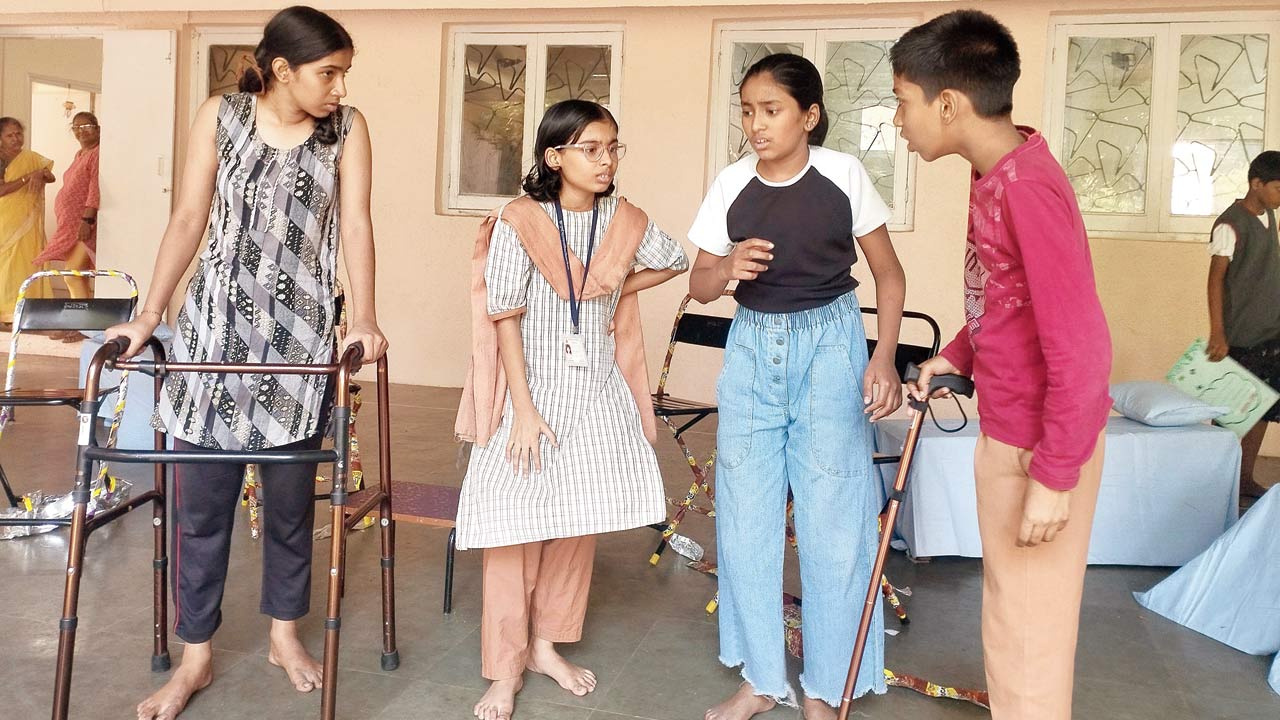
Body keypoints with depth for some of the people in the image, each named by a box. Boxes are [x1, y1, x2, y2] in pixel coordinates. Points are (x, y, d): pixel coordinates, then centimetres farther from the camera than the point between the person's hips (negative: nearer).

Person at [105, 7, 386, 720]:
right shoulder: (220, 117, 1)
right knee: (201, 498, 3)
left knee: (291, 494, 8)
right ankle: (196, 656, 18)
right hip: (215, 325, 1)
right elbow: (188, 220, 4)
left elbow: (356, 224, -7)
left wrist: (364, 319, -18)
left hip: (301, 332, 0)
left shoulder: (348, 127, 0)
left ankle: (286, 633, 28)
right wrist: (149, 314, 3)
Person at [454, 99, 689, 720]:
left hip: (598, 398, 4)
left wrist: (621, 287, 3)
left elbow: (677, 262, 20)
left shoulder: (626, 222, 1)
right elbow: (505, 320, -12)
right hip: (531, 392, -4)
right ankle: (506, 668, 12)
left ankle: (546, 644, 27)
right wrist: (524, 409, -16)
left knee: (579, 525, 9)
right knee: (517, 526, -3)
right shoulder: (518, 223, -11)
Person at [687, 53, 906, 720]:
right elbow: (699, 286, 5)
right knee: (744, 520, 6)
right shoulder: (731, 185, -2)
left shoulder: (843, 175, -8)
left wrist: (883, 356, -13)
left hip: (829, 347, -3)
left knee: (831, 521, 0)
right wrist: (727, 268, -18)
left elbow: (889, 273, -1)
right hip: (752, 348, 3)